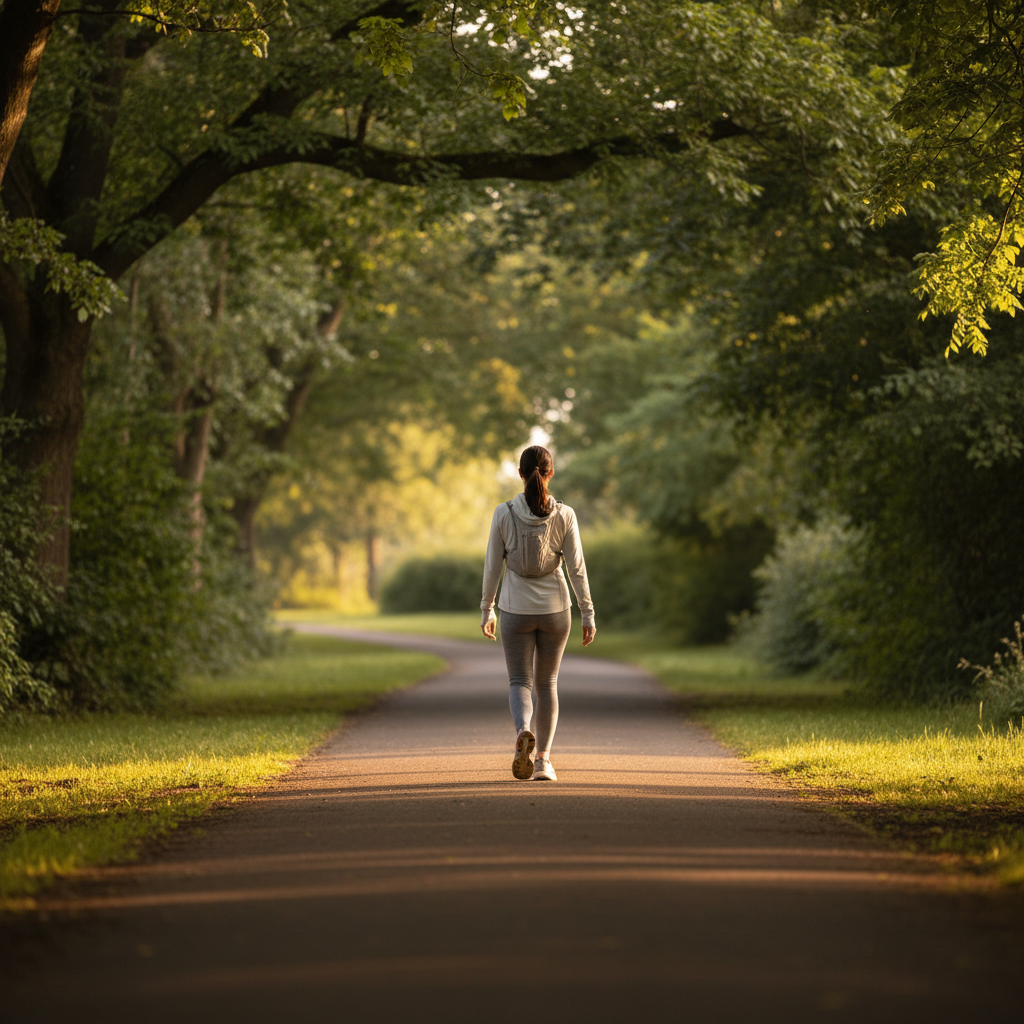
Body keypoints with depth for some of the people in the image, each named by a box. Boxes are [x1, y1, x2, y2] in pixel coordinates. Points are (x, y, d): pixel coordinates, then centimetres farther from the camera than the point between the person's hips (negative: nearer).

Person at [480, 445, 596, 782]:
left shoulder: (504, 513, -9)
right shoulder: (564, 515, -8)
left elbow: (492, 566, -3)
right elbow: (577, 568, -7)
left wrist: (487, 609, 9)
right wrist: (588, 614, 0)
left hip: (516, 612, -1)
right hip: (555, 610, 1)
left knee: (520, 682, 7)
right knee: (547, 683, 16)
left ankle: (523, 732, -25)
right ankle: (543, 760, 16)